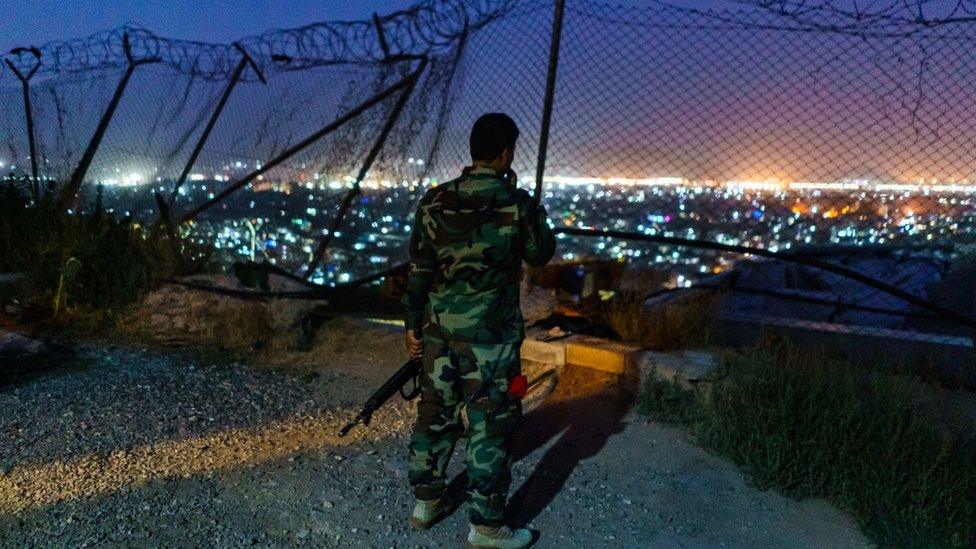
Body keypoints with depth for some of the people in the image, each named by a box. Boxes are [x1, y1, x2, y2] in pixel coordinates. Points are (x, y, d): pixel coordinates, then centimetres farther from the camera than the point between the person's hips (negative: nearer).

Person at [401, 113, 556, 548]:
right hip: (490, 334, -5)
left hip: (439, 329, 5)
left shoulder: (435, 202, -1)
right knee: (490, 426, 6)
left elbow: (419, 269, 3)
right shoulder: (516, 204, -12)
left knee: (435, 414, 18)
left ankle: (426, 502, 33)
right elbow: (541, 255, 4)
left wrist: (413, 323, 13)